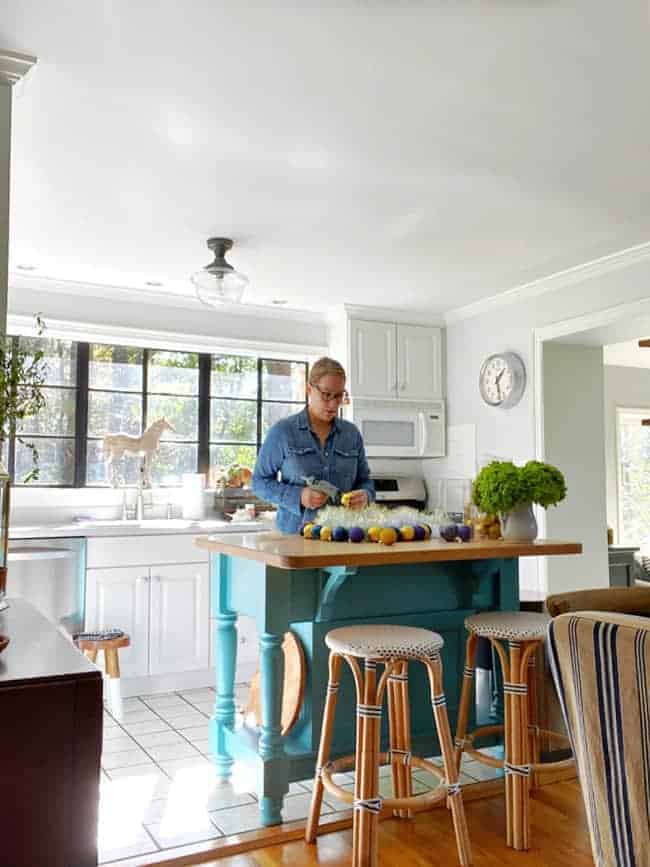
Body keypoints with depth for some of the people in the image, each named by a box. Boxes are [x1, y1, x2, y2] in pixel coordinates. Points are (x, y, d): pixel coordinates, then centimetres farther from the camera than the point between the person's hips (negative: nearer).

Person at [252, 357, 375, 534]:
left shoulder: (352, 433, 12)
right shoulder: (283, 431, 2)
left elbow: (365, 480, 20)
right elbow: (260, 481, 4)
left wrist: (365, 495, -3)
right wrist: (298, 496, -11)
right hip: (294, 533, -4)